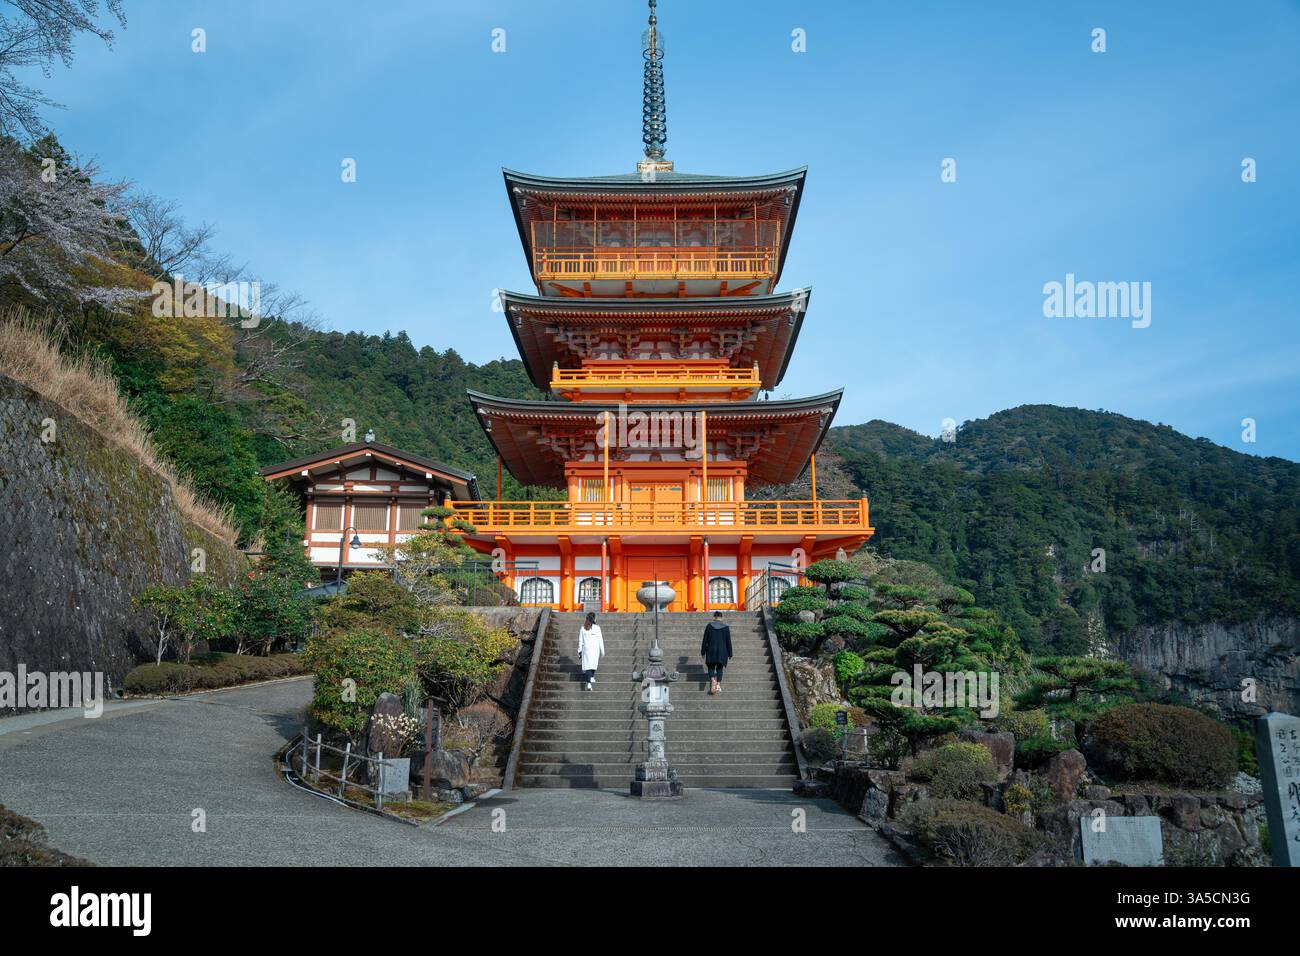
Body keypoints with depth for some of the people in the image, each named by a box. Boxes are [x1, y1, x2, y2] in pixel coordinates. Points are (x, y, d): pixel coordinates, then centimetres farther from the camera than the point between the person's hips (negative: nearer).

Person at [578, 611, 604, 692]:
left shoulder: (583, 628, -1)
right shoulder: (597, 627, -7)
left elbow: (580, 641, 2)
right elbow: (600, 640, -4)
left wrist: (580, 651, 10)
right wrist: (602, 651, 4)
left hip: (586, 649, 1)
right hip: (595, 649, -1)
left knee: (588, 665, -1)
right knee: (594, 663, 22)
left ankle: (589, 683, -14)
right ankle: (592, 677, 37)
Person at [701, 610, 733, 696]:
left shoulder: (709, 626, -3)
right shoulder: (726, 627, -2)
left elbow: (705, 640, -2)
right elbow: (728, 642, 1)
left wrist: (703, 652, 6)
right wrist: (730, 654, 9)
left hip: (711, 651, -1)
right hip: (722, 651, 1)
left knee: (711, 667, 7)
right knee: (719, 668, 14)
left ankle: (712, 680, -21)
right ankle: (718, 685, 2)